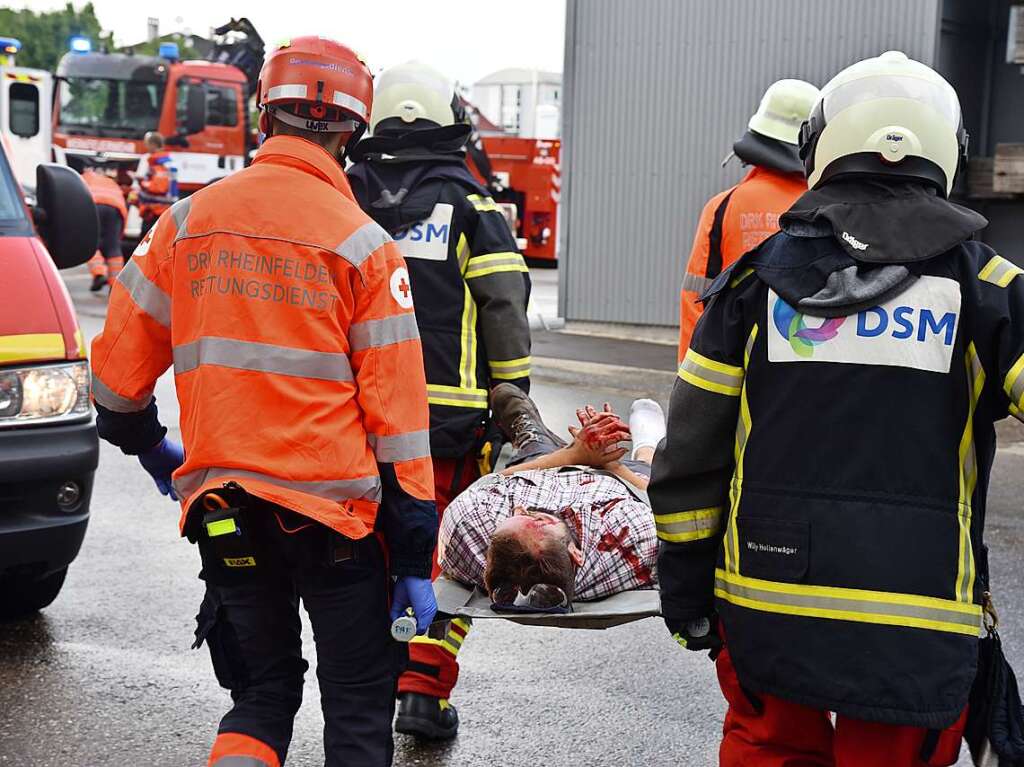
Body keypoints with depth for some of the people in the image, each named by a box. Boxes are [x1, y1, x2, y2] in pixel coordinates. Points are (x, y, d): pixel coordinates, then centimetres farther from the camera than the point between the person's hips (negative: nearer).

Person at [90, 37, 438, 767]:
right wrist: (414, 555, -3)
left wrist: (147, 443, 30)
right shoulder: (360, 242, -6)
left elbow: (119, 365, 10)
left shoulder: (186, 222, 4)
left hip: (222, 507, 4)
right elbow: (397, 406, -8)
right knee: (358, 708, 11)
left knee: (261, 696, 20)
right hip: (336, 512, -3)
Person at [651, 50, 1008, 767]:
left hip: (766, 608, 2)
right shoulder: (985, 287, -3)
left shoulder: (758, 277, 1)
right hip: (919, 634, -1)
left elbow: (689, 453, 2)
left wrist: (685, 594, 11)